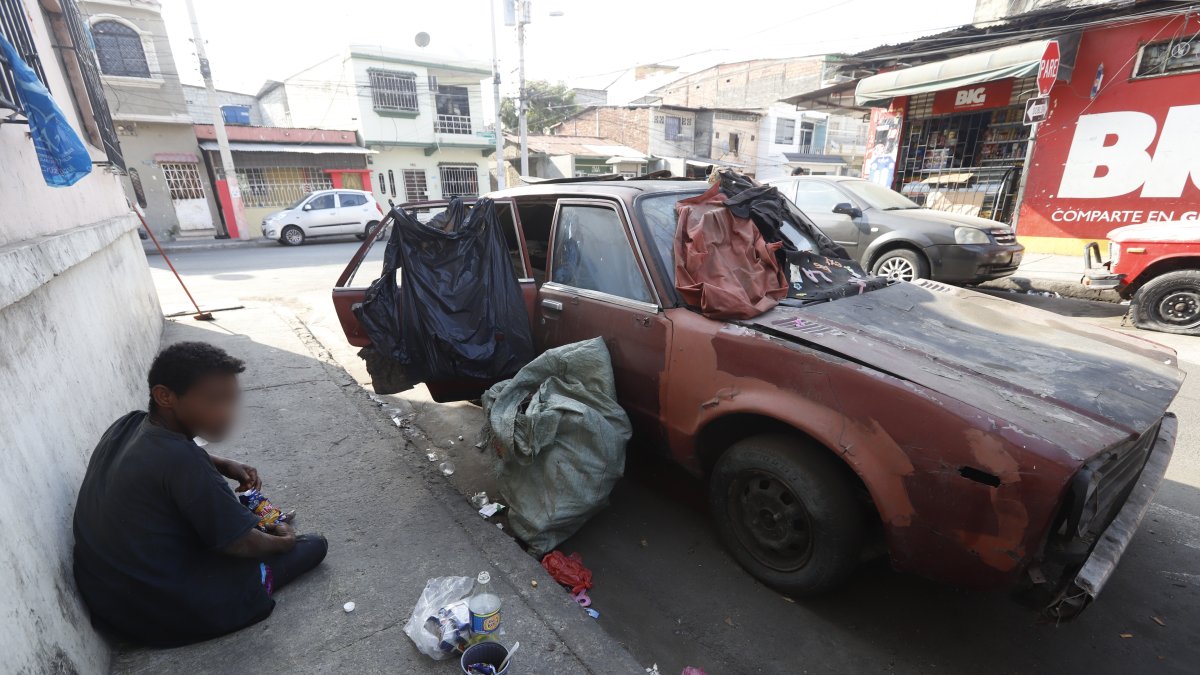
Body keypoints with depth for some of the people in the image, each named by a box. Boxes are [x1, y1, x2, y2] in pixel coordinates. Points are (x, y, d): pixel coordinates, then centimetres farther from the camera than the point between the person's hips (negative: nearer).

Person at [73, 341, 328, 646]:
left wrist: (224, 465, 2)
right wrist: (283, 540, -1)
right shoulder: (180, 461, -32)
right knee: (314, 544, 0)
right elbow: (242, 545, -21)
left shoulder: (127, 425, -8)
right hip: (169, 614, -7)